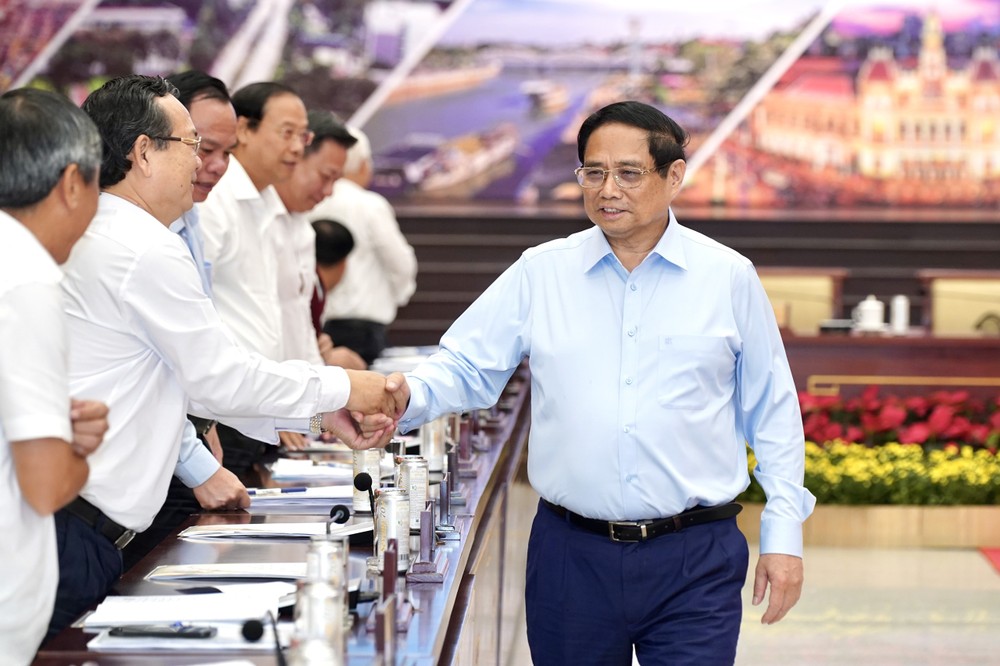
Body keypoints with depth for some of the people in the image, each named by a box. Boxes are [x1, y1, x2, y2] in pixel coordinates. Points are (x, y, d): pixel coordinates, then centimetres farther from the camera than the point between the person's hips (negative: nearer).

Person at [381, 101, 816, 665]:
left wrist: (783, 534, 4)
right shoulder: (540, 273, 5)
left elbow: (772, 413, 7)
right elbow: (465, 369, 4)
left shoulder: (729, 279, 4)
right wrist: (407, 396, -18)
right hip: (572, 555, 2)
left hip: (695, 560, -1)